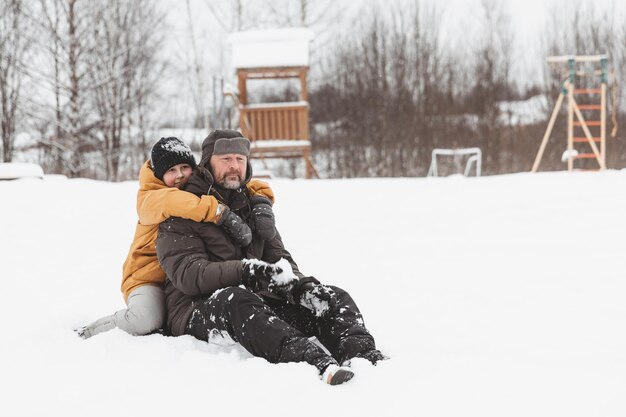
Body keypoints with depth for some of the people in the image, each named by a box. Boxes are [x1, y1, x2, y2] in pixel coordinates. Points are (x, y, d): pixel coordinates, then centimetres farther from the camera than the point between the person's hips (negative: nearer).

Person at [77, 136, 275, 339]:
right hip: (149, 276, -6)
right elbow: (170, 202, -38)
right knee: (146, 321, -31)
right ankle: (91, 332, -3)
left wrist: (260, 197, -15)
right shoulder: (149, 198, -14)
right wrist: (222, 214, -48)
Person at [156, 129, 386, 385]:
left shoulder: (255, 206, 21)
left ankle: (362, 355, -44)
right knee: (234, 299, -40)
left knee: (334, 298, -11)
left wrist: (299, 283, -9)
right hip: (197, 312, -6)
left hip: (256, 302, 7)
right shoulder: (180, 216, 0)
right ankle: (316, 362, -63)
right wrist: (250, 271, -30)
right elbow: (189, 275, -15)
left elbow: (278, 256, 16)